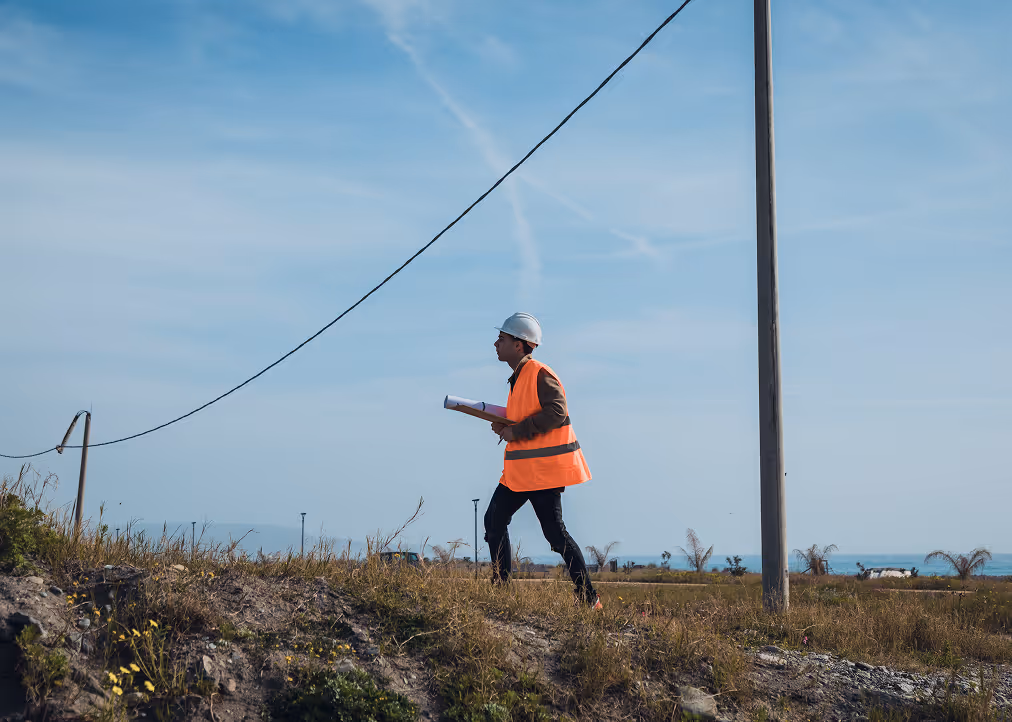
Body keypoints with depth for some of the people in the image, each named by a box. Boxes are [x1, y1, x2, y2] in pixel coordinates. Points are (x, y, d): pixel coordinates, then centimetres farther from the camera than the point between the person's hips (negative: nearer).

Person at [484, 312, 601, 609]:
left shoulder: (539, 374, -13)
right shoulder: (519, 376, 17)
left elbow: (556, 412, -24)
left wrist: (516, 431, -20)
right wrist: (505, 425, 6)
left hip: (542, 466, -10)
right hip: (520, 469, 10)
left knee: (554, 531, -8)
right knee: (494, 519, 9)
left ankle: (589, 598, 0)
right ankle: (499, 586, 18)